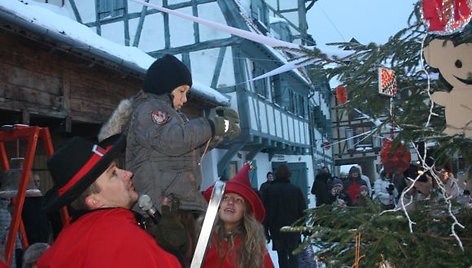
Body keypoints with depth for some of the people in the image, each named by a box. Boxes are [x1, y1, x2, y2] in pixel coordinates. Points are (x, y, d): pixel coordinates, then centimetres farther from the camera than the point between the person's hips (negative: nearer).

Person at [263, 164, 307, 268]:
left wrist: (266, 228, 1)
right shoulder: (296, 189, -5)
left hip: (277, 229, 1)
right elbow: (303, 210, -3)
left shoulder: (270, 190, -6)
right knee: (293, 255, 3)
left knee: (281, 256, 13)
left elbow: (266, 211, -6)